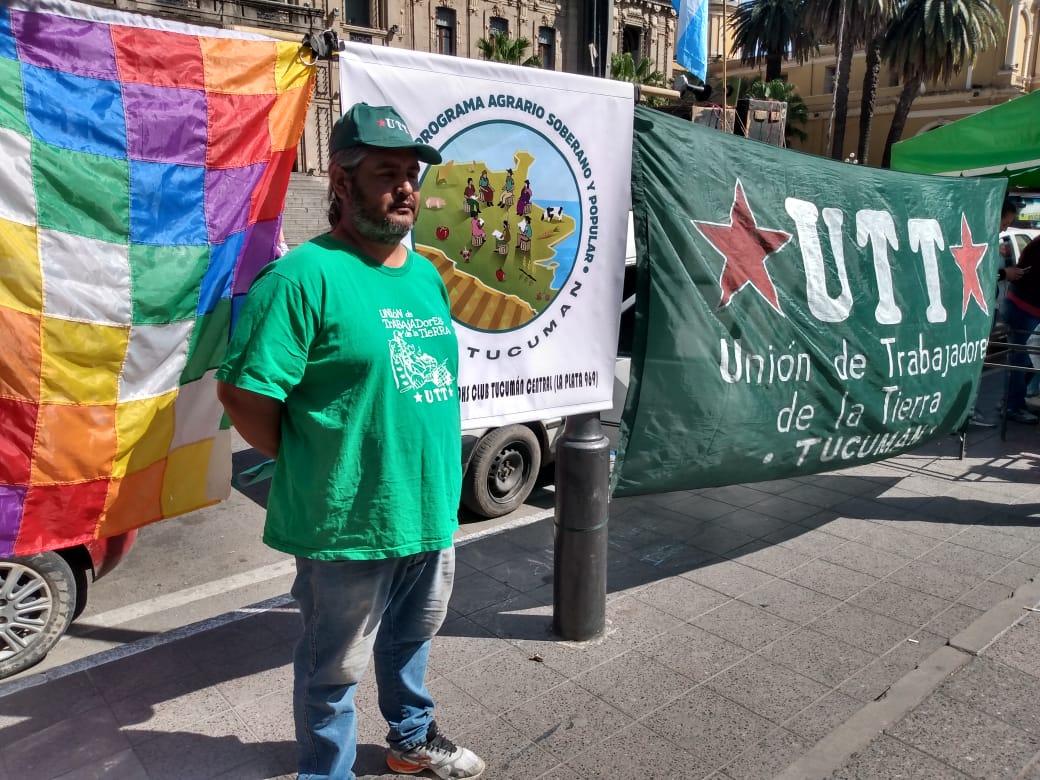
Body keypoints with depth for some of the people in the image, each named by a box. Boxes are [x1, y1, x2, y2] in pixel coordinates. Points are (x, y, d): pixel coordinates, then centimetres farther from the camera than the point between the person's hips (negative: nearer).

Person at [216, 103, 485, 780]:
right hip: (347, 526, -7)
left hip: (432, 514, 8)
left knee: (411, 640, 28)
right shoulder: (307, 276, -17)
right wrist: (312, 469, -8)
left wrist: (435, 474, 13)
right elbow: (243, 395, -18)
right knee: (333, 670, 14)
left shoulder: (427, 276, 8)